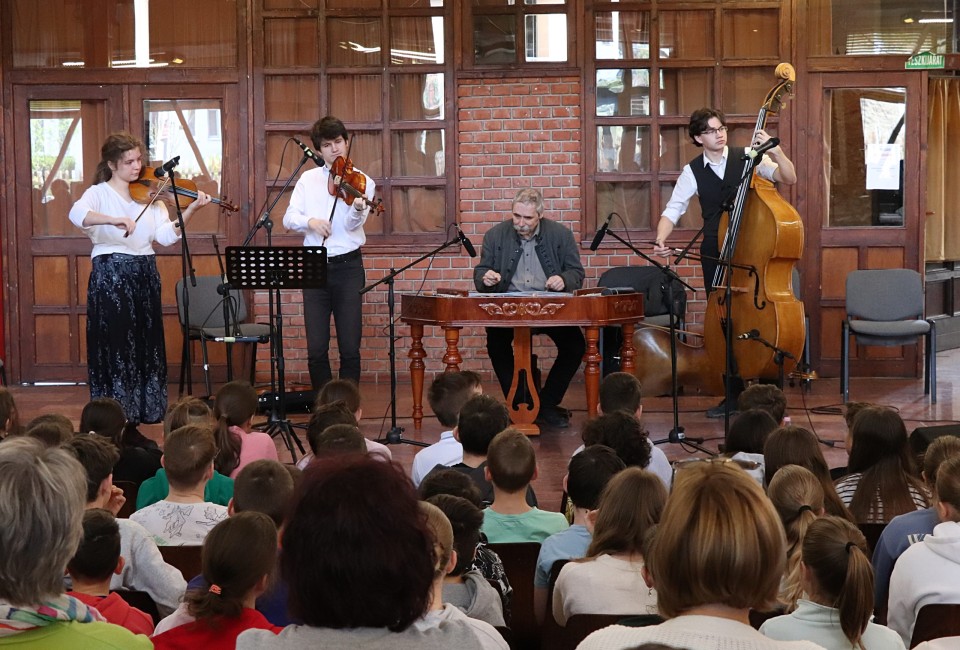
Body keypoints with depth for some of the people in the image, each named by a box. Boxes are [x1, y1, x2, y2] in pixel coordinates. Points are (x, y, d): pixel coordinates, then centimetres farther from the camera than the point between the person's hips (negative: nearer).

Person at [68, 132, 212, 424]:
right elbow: (77, 214, -26)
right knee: (114, 344, -4)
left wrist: (191, 210, -14)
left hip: (145, 276, 5)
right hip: (110, 276, -5)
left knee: (147, 343, 9)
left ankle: (145, 409, 18)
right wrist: (114, 220, -39)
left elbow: (166, 235, 0)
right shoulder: (99, 193, -3)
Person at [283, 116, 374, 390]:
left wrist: (358, 208, -34)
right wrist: (309, 221, -18)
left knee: (350, 350, -3)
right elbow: (289, 218, 3)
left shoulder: (362, 182, 2)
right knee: (316, 351, 0)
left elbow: (352, 223, -12)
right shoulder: (308, 179, 11)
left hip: (348, 267, -2)